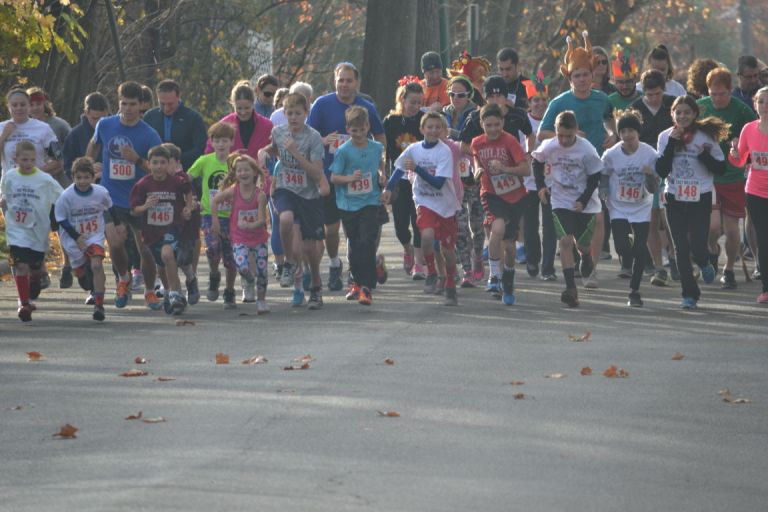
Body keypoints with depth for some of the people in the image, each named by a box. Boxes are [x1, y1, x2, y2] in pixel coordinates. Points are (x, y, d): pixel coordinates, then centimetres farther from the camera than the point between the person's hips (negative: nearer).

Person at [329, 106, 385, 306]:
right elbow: (333, 177, -7)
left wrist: (381, 174, 4)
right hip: (348, 204, 0)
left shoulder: (376, 147, 3)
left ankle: (366, 287, -12)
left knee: (367, 242, -13)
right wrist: (350, 178, -23)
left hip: (370, 202, 0)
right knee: (354, 245, 11)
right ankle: (357, 281, 28)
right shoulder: (343, 151, -6)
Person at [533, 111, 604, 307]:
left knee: (582, 243, 9)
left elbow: (595, 177, -10)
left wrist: (583, 201, -17)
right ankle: (571, 288, -17)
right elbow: (537, 162, 10)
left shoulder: (586, 149, -19)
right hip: (561, 201, 1)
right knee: (566, 241, -16)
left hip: (585, 203, -1)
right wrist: (541, 185, -1)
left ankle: (586, 255, 50)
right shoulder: (548, 147, -12)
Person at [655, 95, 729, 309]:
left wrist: (704, 155, -18)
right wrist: (672, 144, -14)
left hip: (701, 198, -2)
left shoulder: (706, 136, -4)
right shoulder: (665, 137, 2)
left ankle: (704, 263, 29)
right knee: (681, 249, 3)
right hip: (675, 199, 2)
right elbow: (661, 171, -6)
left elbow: (720, 168, -1)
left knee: (697, 247, -8)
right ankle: (689, 294, 14)